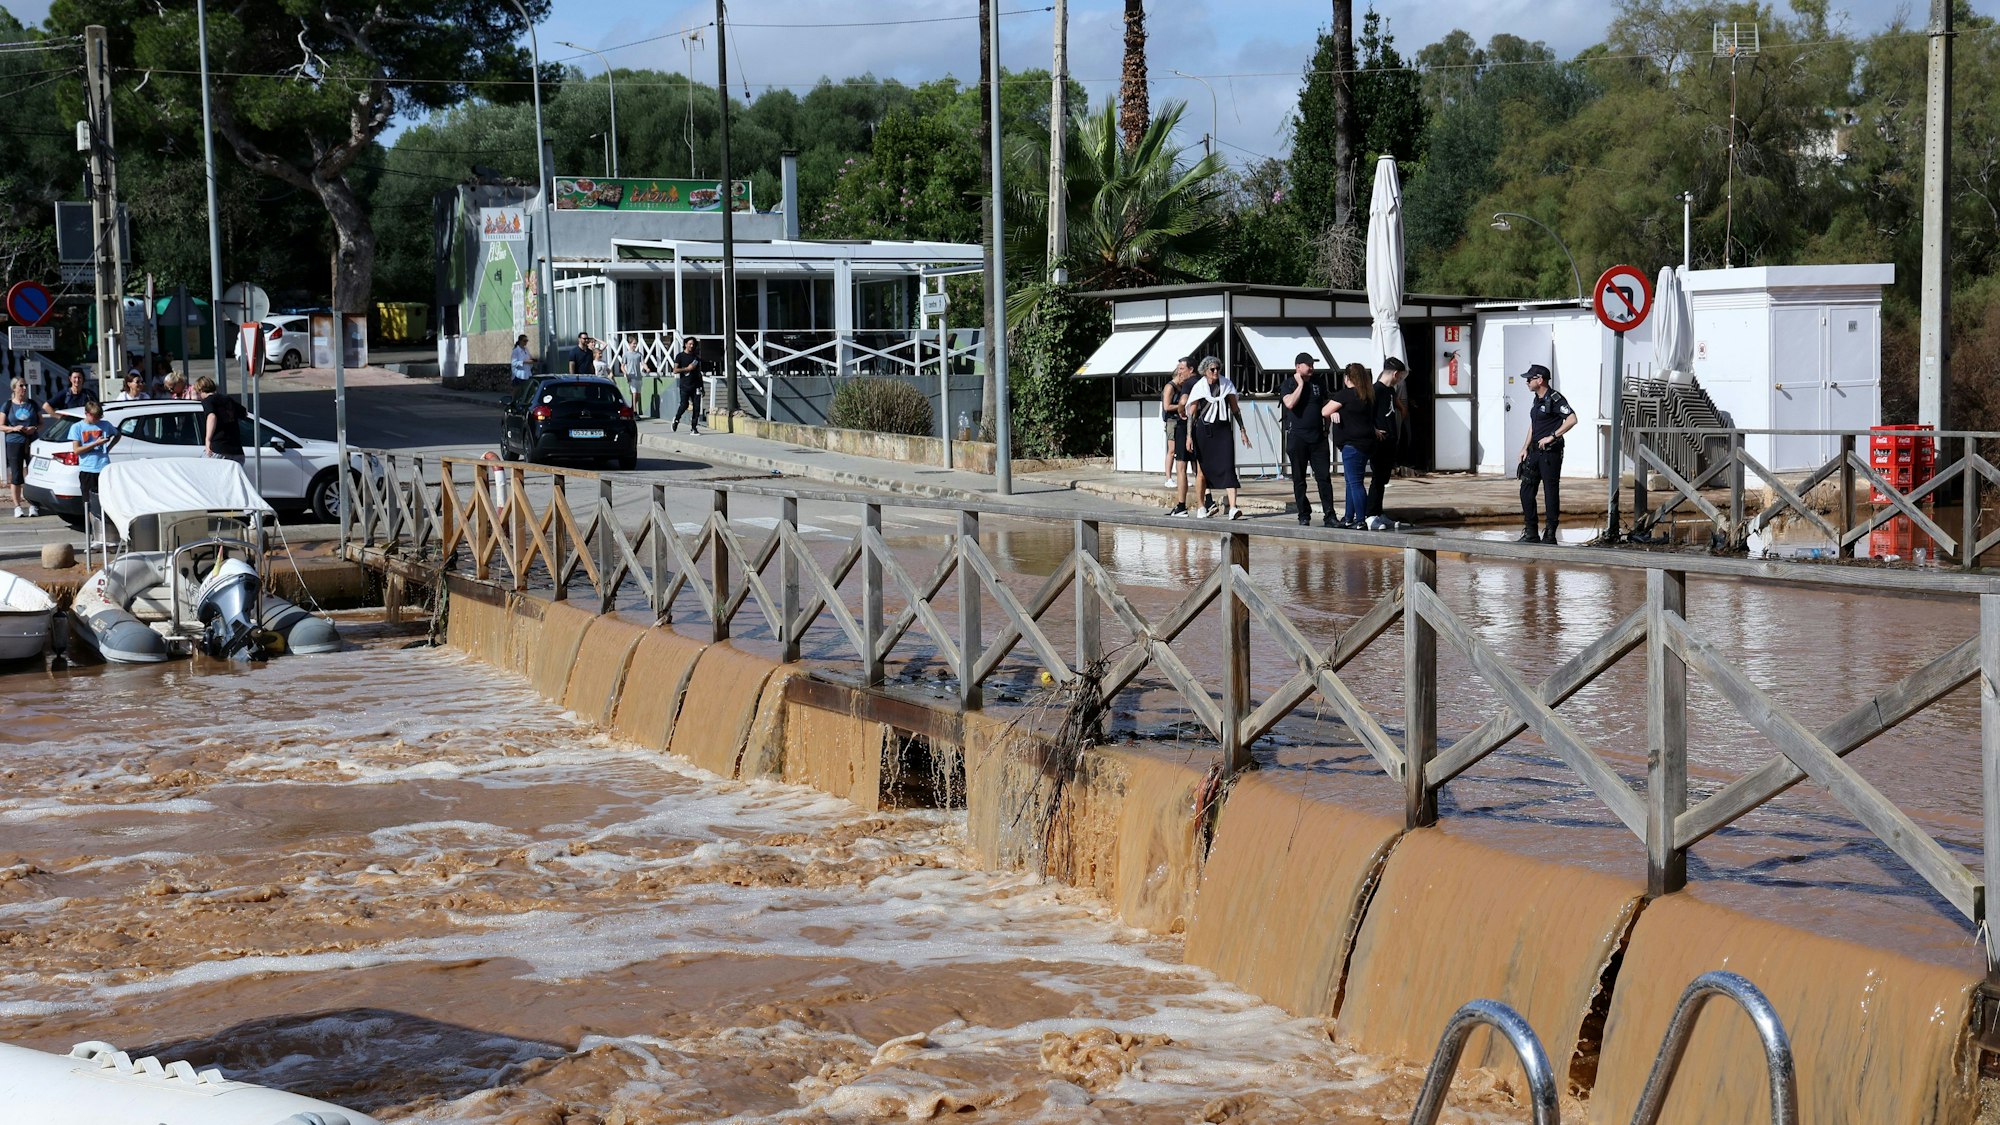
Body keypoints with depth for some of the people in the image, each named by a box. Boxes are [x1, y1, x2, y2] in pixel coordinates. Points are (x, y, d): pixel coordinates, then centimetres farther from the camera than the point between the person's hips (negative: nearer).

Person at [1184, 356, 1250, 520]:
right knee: (1202, 469, 6)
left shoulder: (1227, 385, 7)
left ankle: (1233, 508, -21)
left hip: (1223, 429, 1)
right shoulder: (1199, 387, 0)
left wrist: (1242, 431, 9)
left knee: (1228, 466, -12)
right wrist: (1189, 436, -7)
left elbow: (1235, 408, 12)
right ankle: (1201, 507, 18)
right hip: (1203, 431, -1)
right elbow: (1191, 413, -1)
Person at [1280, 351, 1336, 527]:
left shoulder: (1319, 382, 10)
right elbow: (1290, 403, -21)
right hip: (1297, 437, -3)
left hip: (1318, 437, 3)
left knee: (1324, 477, -2)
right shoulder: (1289, 384, -2)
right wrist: (1300, 384, -14)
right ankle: (1304, 515, 10)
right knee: (1299, 479, 3)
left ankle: (1329, 515, -1)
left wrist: (1326, 426, 15)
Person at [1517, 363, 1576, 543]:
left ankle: (1550, 534, 3)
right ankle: (1531, 533, 15)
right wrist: (1525, 447, 16)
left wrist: (1552, 437, -22)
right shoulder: (1538, 399, 15)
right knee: (1526, 490, 8)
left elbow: (1572, 419, -23)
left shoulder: (1554, 398, -13)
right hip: (1535, 451, 9)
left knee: (1551, 492, -3)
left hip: (1550, 453, -9)